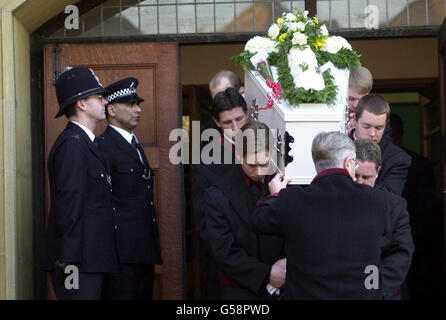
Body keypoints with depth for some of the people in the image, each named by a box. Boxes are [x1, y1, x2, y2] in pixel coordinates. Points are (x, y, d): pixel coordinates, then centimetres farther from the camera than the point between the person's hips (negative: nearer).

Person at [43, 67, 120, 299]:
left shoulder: (82, 142, 18)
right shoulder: (72, 143, -12)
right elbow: (68, 206, -18)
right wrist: (70, 263, -21)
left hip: (91, 262, 10)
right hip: (79, 263, -10)